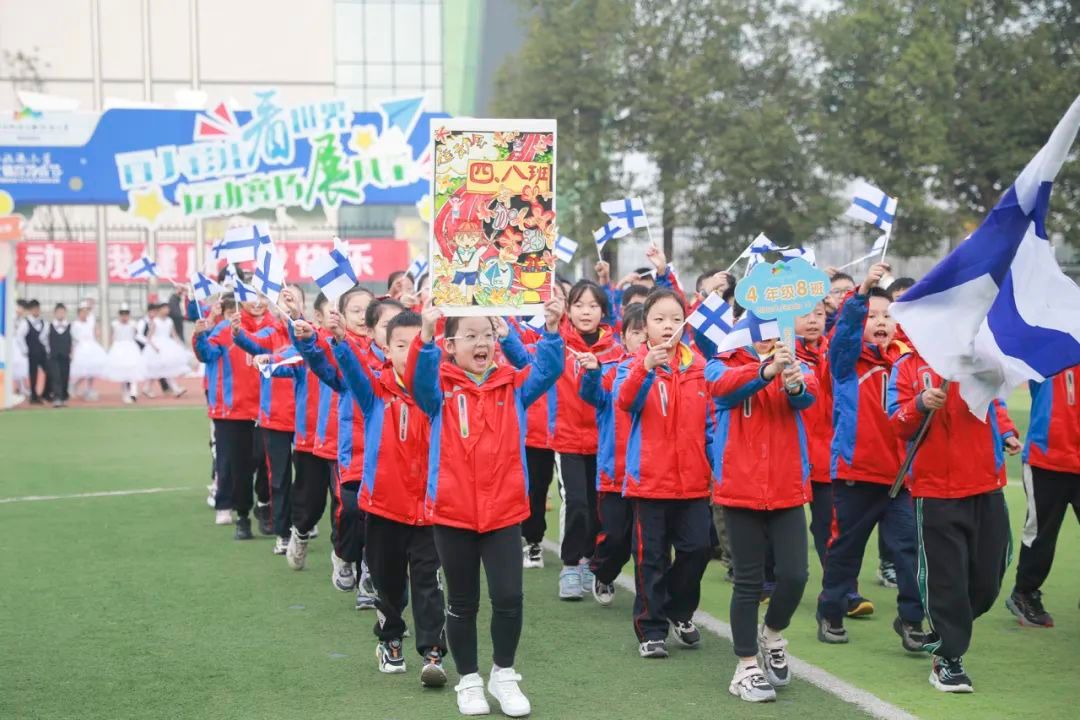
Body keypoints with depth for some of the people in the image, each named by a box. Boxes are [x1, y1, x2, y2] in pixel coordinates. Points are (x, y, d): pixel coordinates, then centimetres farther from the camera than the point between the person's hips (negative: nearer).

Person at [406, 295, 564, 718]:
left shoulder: (513, 387, 4)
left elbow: (548, 370, -10)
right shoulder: (440, 389, -2)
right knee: (463, 603, 11)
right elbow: (416, 380, -22)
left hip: (504, 511, 1)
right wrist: (425, 335, -39)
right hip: (452, 512, -1)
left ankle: (504, 675, 17)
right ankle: (468, 680, 25)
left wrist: (552, 330, -28)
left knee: (508, 597, -3)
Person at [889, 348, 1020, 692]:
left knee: (987, 578, 9)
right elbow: (899, 426, -5)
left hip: (987, 488, 3)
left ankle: (943, 633, 31)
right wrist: (920, 404, -24)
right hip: (935, 491, -3)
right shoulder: (906, 367, 1)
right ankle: (947, 658, 8)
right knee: (946, 577, -3)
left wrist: (1007, 433, 2)